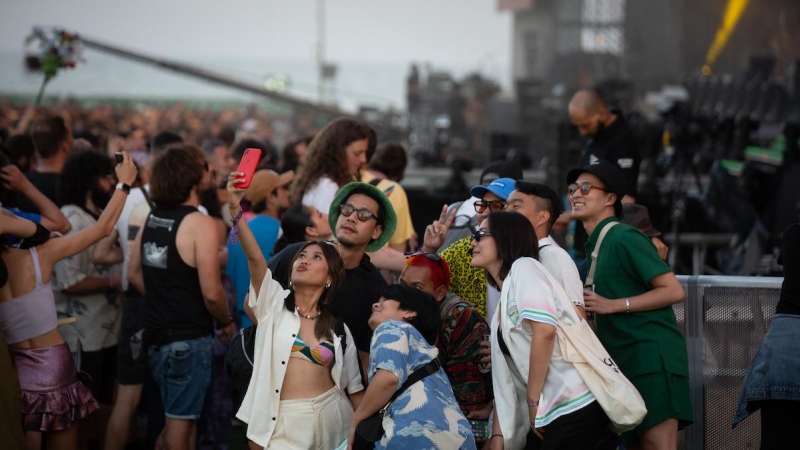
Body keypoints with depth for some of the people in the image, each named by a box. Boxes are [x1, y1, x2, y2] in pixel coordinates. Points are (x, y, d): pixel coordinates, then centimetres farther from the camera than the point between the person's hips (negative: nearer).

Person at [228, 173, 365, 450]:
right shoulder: (275, 302, 5)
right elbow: (254, 257, -11)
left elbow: (353, 386, 11)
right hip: (280, 422, -2)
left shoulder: (338, 328, 9)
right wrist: (235, 210, -25)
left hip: (330, 418, 2)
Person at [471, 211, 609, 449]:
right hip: (550, 415, 9)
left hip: (574, 407, -9)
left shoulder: (524, 267, -4)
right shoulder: (505, 298, 22)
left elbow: (545, 330, -19)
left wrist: (533, 400, -14)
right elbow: (505, 379, 19)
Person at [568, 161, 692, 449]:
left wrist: (611, 305, -18)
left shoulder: (625, 238, -10)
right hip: (624, 361, 10)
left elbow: (674, 291, -16)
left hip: (652, 355, -10)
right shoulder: (595, 245, 18)